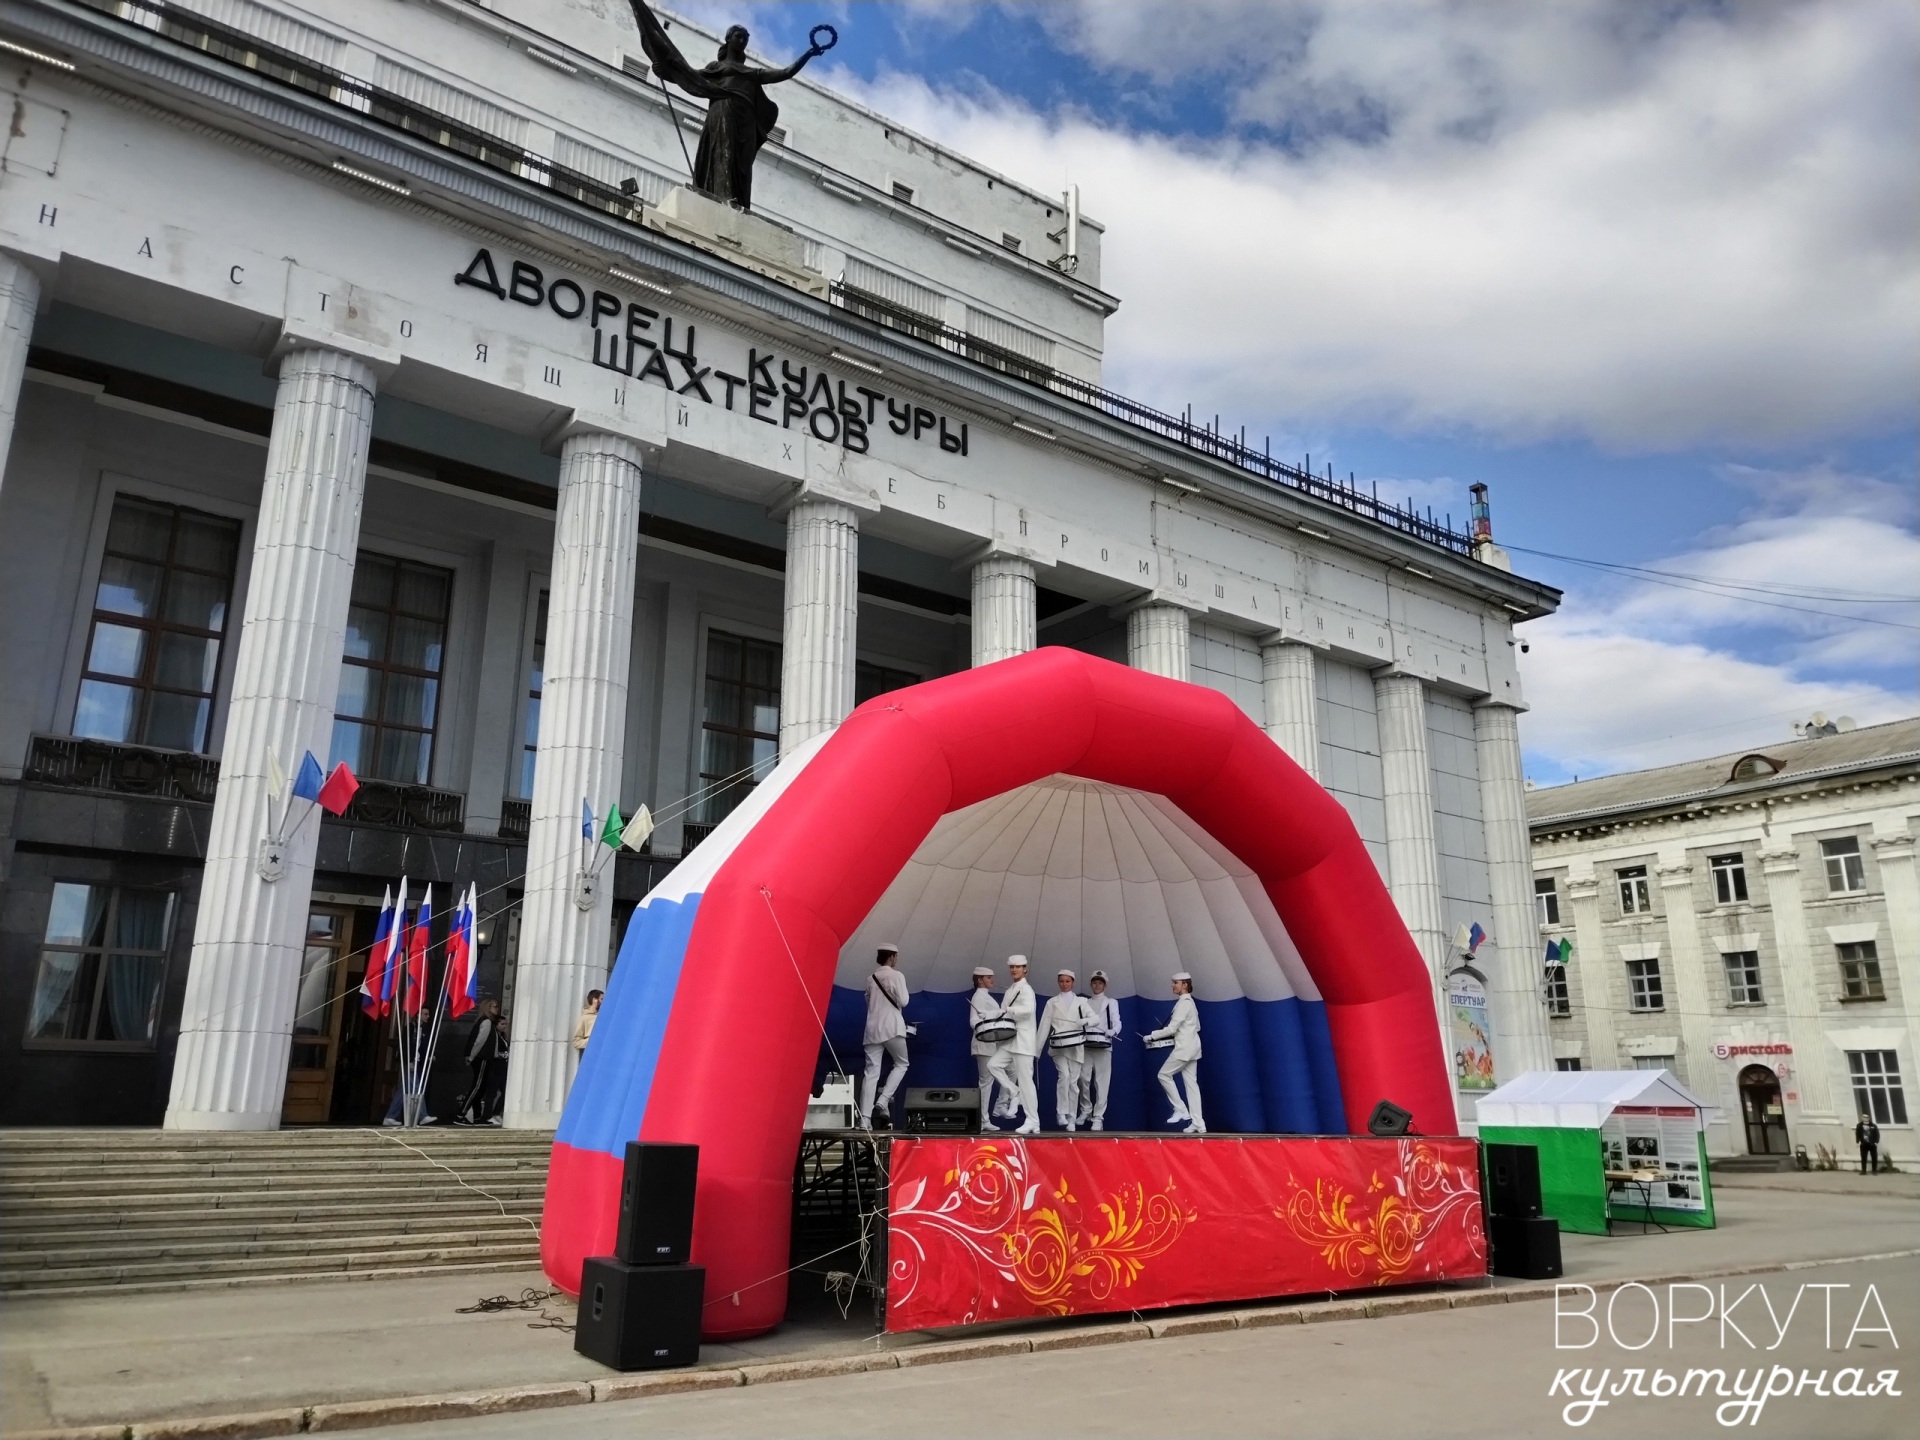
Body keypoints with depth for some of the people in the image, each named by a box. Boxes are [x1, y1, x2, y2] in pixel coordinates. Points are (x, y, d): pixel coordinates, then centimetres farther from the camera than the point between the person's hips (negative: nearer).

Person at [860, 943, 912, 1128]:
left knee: (871, 1072, 0)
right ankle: (883, 1100, -4)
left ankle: (865, 1118, -9)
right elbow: (903, 1001, -7)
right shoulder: (896, 976, -3)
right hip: (892, 1027, -5)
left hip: (872, 1028, 5)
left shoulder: (871, 978, 14)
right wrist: (895, 997, 12)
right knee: (901, 1064, 14)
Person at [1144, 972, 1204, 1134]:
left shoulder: (1183, 1003, -15)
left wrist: (1151, 1036, -11)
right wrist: (1178, 1033, 20)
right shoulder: (1190, 1002, 14)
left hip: (1184, 1047, -9)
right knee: (1191, 1083, 6)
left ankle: (1181, 1110, 2)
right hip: (1191, 1046, 9)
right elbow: (1197, 1027, 23)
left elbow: (1171, 1028, -18)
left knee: (1164, 1074, 1)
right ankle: (1198, 1124, 3)